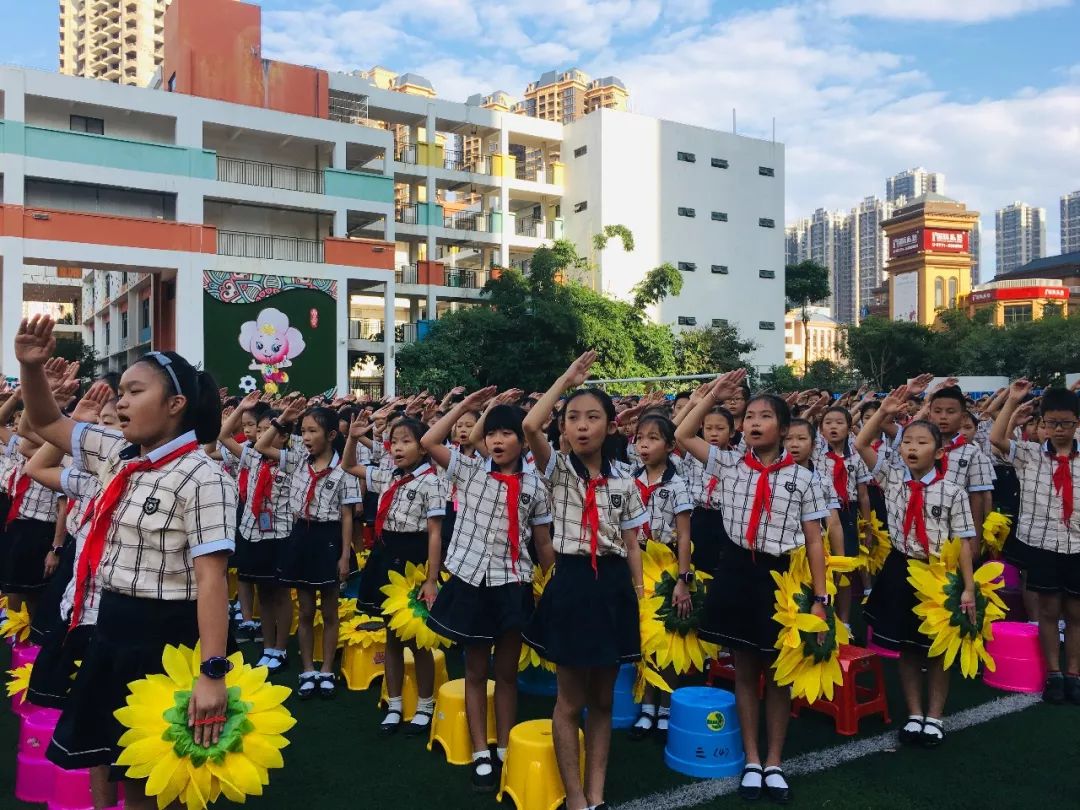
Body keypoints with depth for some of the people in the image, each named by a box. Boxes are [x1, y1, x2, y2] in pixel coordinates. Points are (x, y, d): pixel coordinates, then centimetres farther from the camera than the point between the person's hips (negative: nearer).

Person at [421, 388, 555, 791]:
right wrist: (466, 405, -7)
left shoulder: (534, 486, 1)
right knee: (476, 671, 10)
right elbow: (428, 442, -11)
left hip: (513, 584, 0)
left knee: (507, 672, 11)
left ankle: (504, 750, 23)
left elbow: (543, 543, 7)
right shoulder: (470, 470, 0)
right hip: (471, 580, 0)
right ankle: (481, 754, 20)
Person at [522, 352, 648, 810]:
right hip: (572, 584, -3)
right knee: (571, 701, 6)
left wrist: (639, 599, 4)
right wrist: (569, 378, -14)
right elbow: (530, 426, -21)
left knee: (603, 699, 12)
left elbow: (632, 546, 9)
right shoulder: (558, 470, -2)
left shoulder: (624, 484, 5)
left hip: (614, 586, 3)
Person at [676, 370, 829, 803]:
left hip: (780, 576, -1)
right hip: (737, 572, 2)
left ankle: (775, 761, 27)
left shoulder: (803, 478, -3)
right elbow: (682, 436, 3)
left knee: (778, 674, 11)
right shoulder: (730, 463, 2)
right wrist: (713, 394, 0)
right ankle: (752, 760, 25)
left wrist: (820, 598, -4)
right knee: (744, 671, 12)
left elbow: (814, 541, -1)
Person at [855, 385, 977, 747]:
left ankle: (935, 717, 26)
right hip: (900, 571, 3)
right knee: (906, 649, 12)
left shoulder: (952, 492, -10)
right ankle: (914, 715, 27)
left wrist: (968, 587, -9)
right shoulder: (892, 478, -1)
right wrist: (884, 412, -13)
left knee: (938, 651, 11)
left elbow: (963, 541, -7)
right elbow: (861, 445, -2)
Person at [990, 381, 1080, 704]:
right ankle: (1053, 674, 17)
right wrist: (1013, 401, -14)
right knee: (1049, 609, 6)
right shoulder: (1030, 454, 0)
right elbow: (996, 438, -12)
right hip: (1040, 542, -1)